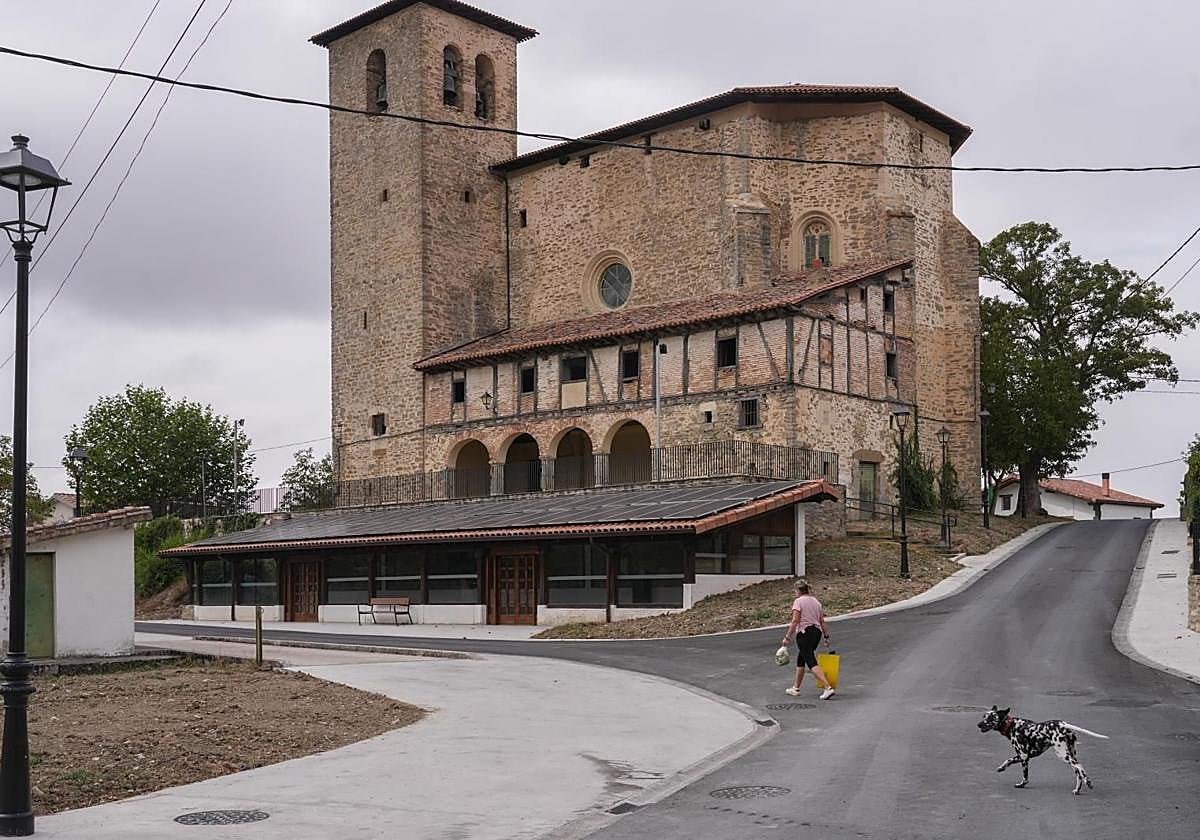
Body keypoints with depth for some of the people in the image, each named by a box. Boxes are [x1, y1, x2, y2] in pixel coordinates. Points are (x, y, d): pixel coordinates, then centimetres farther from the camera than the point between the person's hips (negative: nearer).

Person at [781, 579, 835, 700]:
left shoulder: (798, 601, -7)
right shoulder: (816, 601, 15)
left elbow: (795, 621, -15)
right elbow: (822, 622, 13)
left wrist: (787, 637, -13)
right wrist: (826, 636, 17)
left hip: (804, 633, -8)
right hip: (817, 632, 8)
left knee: (812, 663, -11)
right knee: (801, 660, 21)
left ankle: (828, 688, -24)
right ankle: (795, 688, 28)